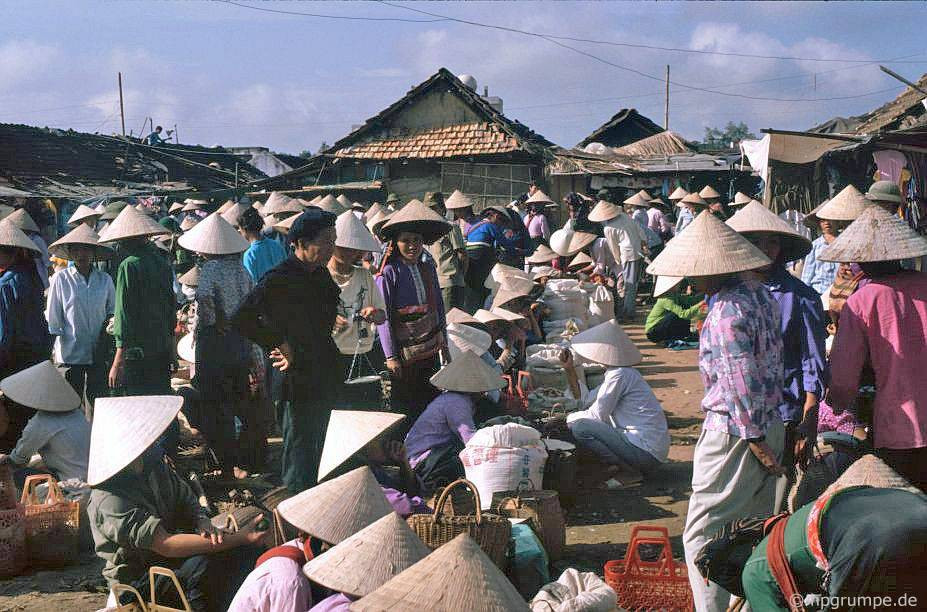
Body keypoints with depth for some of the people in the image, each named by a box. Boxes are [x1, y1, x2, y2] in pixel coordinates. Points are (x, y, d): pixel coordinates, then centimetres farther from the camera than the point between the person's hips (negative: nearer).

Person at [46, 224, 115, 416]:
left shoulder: (105, 280, 5)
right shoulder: (60, 279, -2)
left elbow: (113, 311, 16)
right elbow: (53, 317, 0)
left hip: (99, 355, 2)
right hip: (70, 354, -2)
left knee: (97, 402, 6)